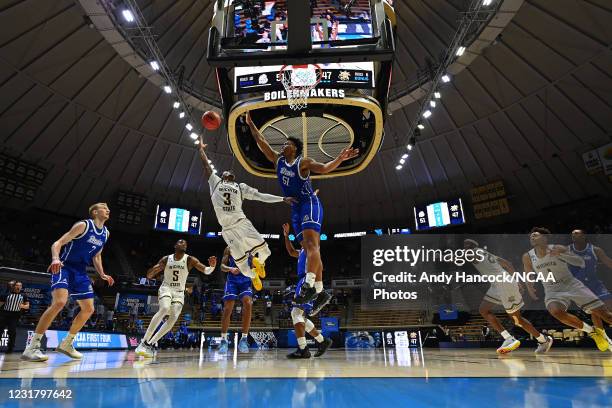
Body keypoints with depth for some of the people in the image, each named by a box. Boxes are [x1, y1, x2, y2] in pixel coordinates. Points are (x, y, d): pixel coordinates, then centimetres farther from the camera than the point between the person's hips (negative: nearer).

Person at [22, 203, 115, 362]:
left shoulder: (106, 233, 9)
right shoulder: (83, 225, -12)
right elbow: (57, 243, -16)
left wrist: (102, 274, 8)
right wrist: (55, 259, -36)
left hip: (80, 271, 8)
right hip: (64, 266, -7)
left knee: (88, 309, 4)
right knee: (60, 302, -28)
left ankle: (66, 344, 20)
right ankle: (32, 347, -18)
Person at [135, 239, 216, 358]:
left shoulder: (190, 260, -7)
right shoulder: (166, 259, -3)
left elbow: (206, 271, -17)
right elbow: (149, 275, 0)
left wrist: (212, 266, -42)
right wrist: (155, 269, -25)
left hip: (179, 292, 2)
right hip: (166, 288, -2)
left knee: (173, 318, -13)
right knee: (164, 309, -30)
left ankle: (150, 343, 2)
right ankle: (144, 342, -24)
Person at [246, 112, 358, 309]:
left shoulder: (303, 162, -5)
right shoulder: (278, 160, 13)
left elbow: (324, 168, -20)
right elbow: (261, 142, 17)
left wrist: (339, 159, -36)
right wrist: (250, 124, 18)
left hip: (310, 204, -6)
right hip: (295, 209, 6)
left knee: (311, 243, -22)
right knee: (309, 248, 3)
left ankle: (309, 284, -32)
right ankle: (321, 291, 6)